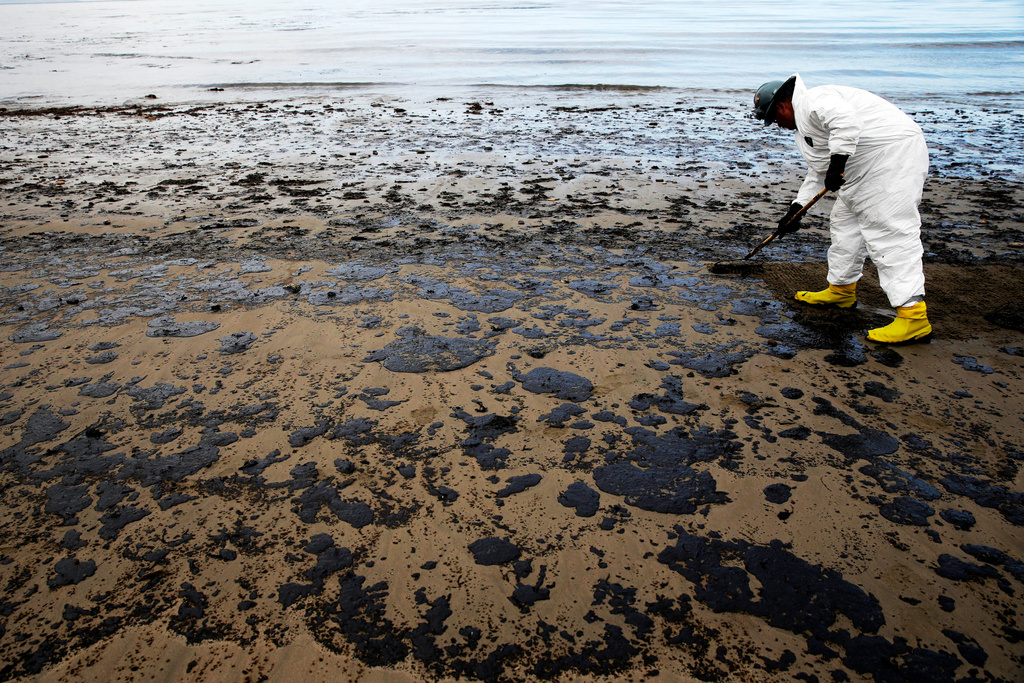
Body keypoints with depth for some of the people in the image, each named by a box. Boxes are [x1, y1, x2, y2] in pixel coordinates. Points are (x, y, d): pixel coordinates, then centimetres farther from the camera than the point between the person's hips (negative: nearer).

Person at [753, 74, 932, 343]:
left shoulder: (814, 99, -10)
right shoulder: (805, 121, 23)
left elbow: (847, 120, -31)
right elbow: (817, 172, 27)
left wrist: (836, 163, -29)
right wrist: (795, 209, 23)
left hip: (894, 154, -11)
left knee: (889, 232, -16)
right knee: (845, 223, 18)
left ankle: (913, 314, -17)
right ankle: (841, 290, 32)